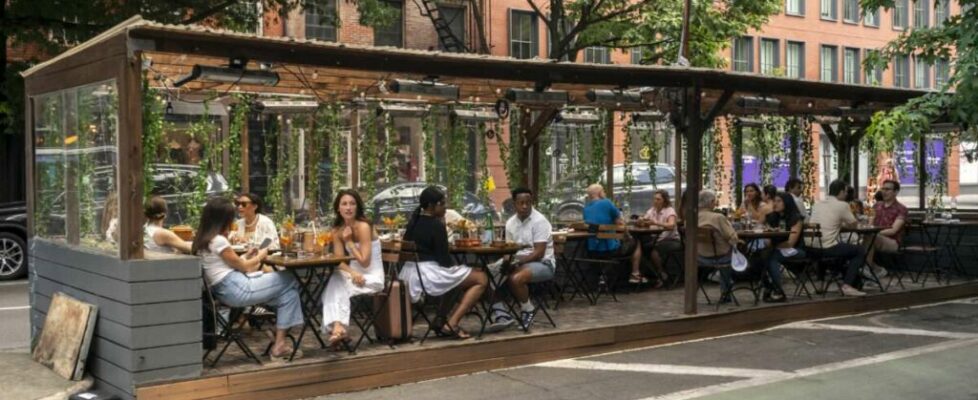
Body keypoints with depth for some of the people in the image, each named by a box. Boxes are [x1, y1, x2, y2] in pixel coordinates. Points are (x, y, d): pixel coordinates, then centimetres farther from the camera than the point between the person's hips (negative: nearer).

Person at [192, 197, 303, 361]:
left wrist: (246, 257, 19)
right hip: (236, 290, -10)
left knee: (286, 289, 10)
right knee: (289, 281, -2)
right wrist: (260, 256, 11)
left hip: (224, 291, 10)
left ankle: (280, 342, 5)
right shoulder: (218, 240, -15)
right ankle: (279, 344, 2)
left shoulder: (203, 240, 14)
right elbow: (243, 266, -5)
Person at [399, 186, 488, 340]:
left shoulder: (414, 221, 11)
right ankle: (451, 324, -13)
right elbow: (444, 258, -13)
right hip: (430, 273, -10)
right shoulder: (436, 225, -14)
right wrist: (454, 266, 6)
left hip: (411, 272, 10)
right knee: (481, 279, -4)